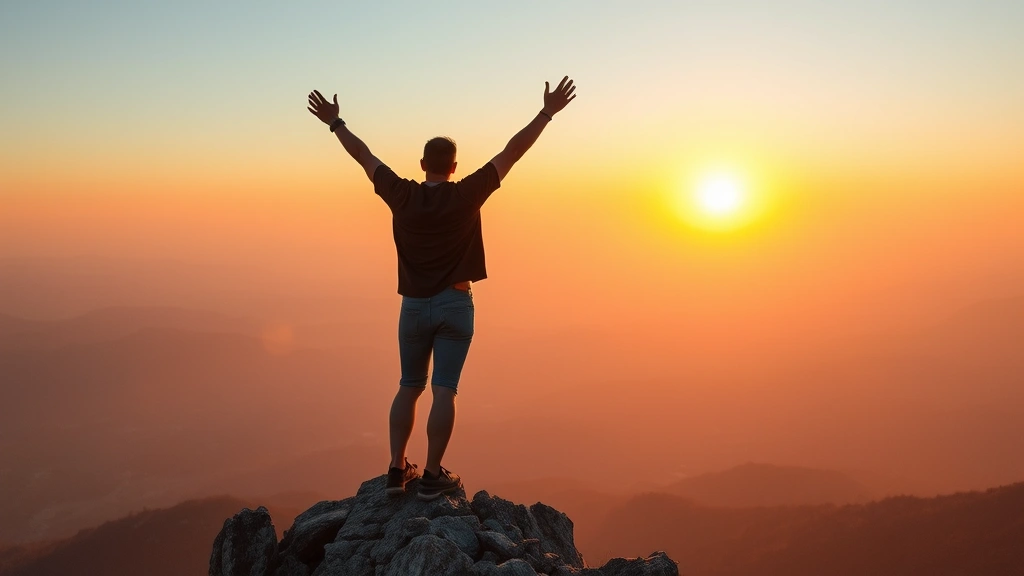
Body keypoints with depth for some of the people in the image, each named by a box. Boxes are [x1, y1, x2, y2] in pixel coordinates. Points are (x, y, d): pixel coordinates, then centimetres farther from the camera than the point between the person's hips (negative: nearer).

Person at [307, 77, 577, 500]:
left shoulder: (402, 196, -5)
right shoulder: (467, 195, -10)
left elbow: (365, 157, 7)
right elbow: (511, 152, -7)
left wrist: (335, 123, 20)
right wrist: (547, 114, -3)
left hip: (414, 306, 3)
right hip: (455, 305, -2)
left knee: (409, 387, 14)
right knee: (444, 391, -1)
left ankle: (397, 470, 14)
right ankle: (432, 476, 1)